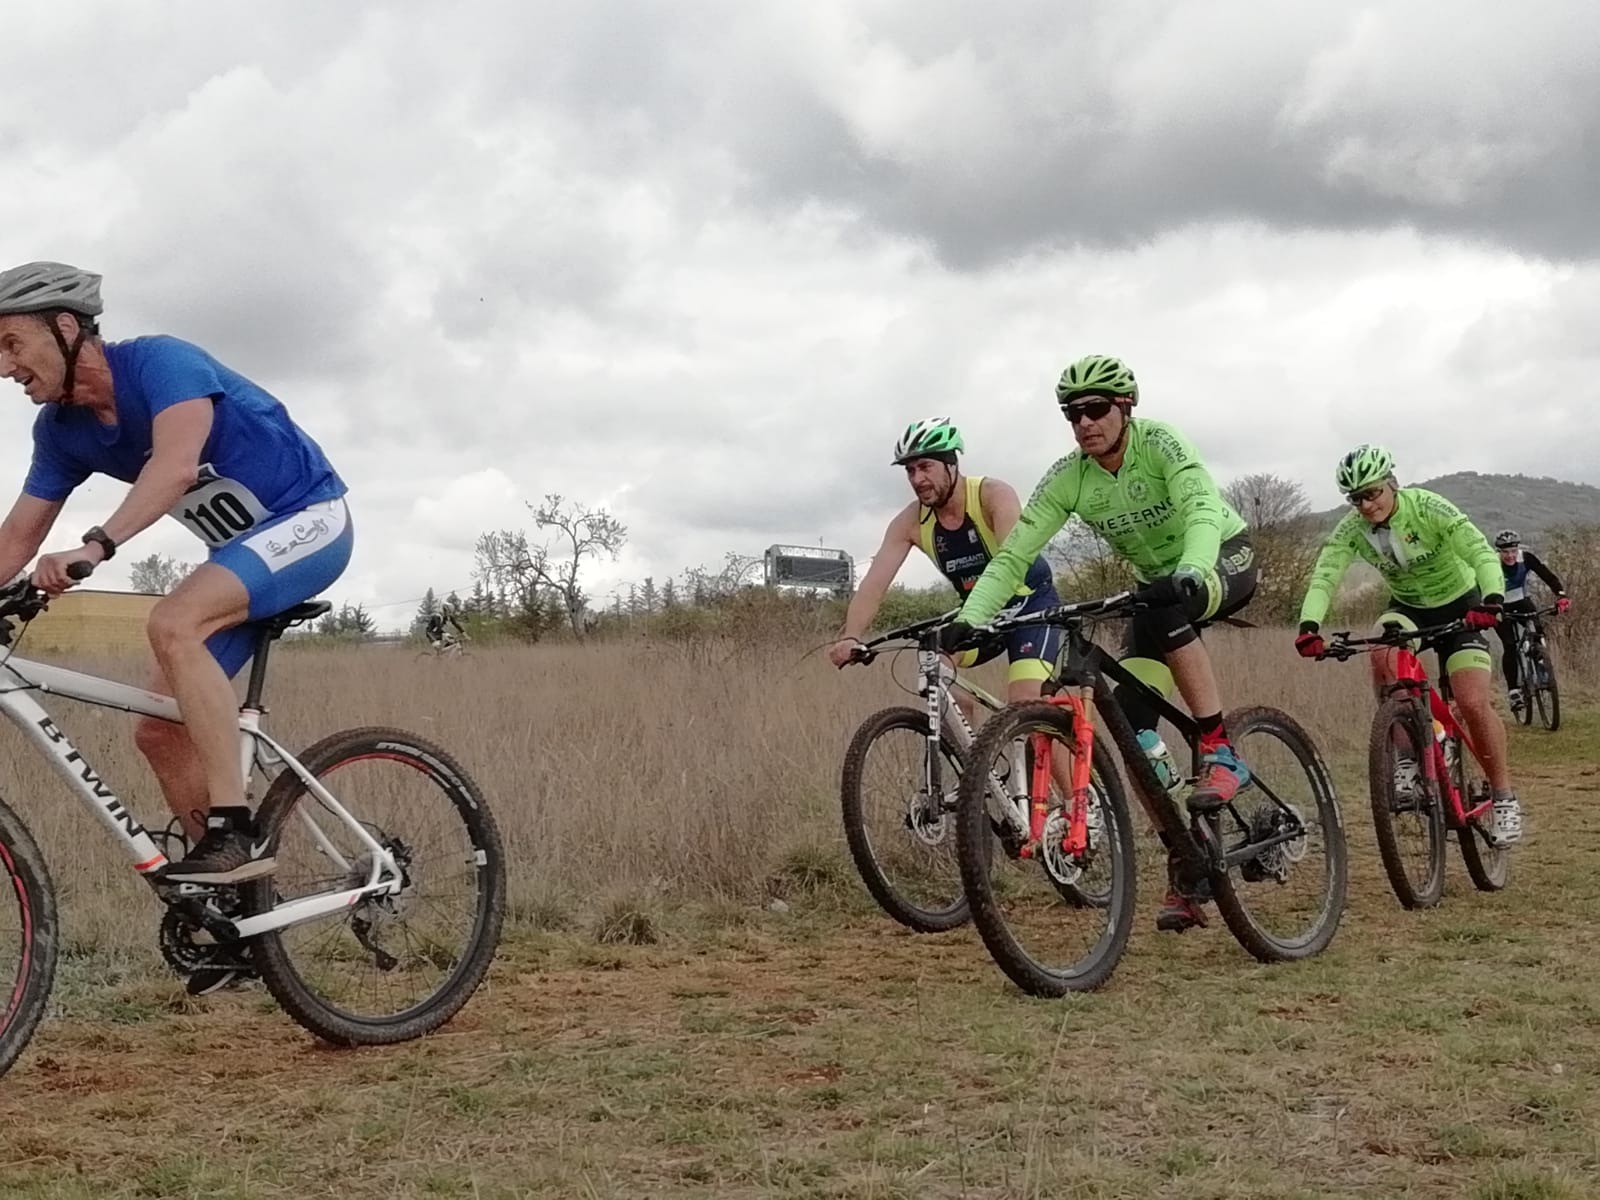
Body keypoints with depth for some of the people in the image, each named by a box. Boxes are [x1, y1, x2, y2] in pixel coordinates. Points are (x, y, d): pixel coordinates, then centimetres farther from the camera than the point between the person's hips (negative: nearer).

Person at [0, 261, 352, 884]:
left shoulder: (161, 361, -22)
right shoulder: (61, 428, 0)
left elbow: (177, 465, -40)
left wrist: (96, 545, -52)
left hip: (308, 518, -8)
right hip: (242, 549, 8)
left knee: (173, 623, -32)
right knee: (159, 730, -1)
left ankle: (233, 835, -31)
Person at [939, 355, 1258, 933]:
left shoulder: (1159, 442, -25)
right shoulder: (1068, 478, -14)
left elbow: (1203, 507, -41)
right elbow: (1012, 554, -18)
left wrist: (1190, 571, -60)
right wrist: (970, 618, -33)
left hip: (1224, 560, -5)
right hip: (1158, 582, 5)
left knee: (1165, 610, -40)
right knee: (1132, 723, -13)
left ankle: (1220, 755, -30)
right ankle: (1186, 873, -4)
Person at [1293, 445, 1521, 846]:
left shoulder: (1427, 508, -27)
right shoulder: (1351, 529, -17)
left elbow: (1480, 550, -36)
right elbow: (1324, 576, -28)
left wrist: (1492, 600, -55)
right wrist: (1309, 626, -47)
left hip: (1459, 606, -3)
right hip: (1407, 608, 3)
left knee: (1473, 704, -18)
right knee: (1382, 657, -31)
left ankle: (1505, 799, -1)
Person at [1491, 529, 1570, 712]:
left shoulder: (1526, 558, -20)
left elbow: (1548, 576, -26)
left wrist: (1561, 595, -43)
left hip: (1522, 602, 2)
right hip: (1502, 608, -2)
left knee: (1537, 631, -23)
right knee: (1509, 646, -16)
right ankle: (1513, 690, -8)